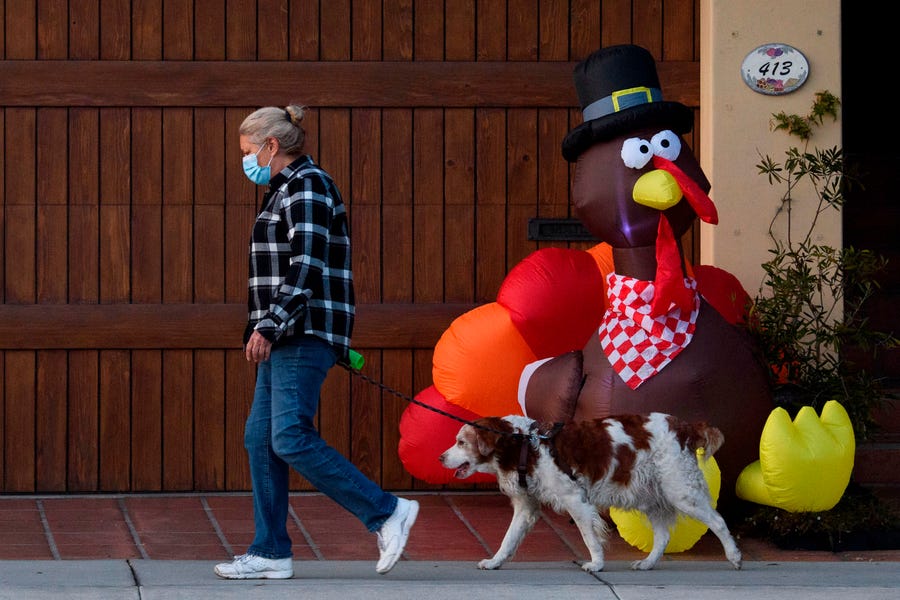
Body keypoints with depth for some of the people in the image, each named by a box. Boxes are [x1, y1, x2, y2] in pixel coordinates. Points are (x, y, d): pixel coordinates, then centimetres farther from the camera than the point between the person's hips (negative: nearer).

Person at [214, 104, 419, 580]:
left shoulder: (307, 187, -11)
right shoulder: (287, 190, 20)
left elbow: (306, 268, -20)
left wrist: (268, 327, -23)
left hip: (305, 335, -11)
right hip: (288, 338, 11)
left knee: (292, 439, -16)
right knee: (260, 439, 6)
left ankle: (386, 512, -10)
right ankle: (270, 553, 8)